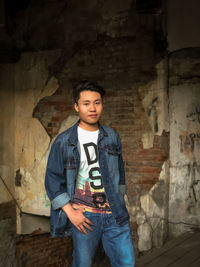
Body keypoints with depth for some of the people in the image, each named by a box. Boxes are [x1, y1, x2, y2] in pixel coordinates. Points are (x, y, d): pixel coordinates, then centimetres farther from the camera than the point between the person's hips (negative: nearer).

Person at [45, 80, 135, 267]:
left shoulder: (112, 137, 9)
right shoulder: (63, 141, -2)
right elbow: (53, 180, -1)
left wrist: (120, 201, 14)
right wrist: (70, 212, -8)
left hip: (115, 216, 3)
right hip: (84, 216, -3)